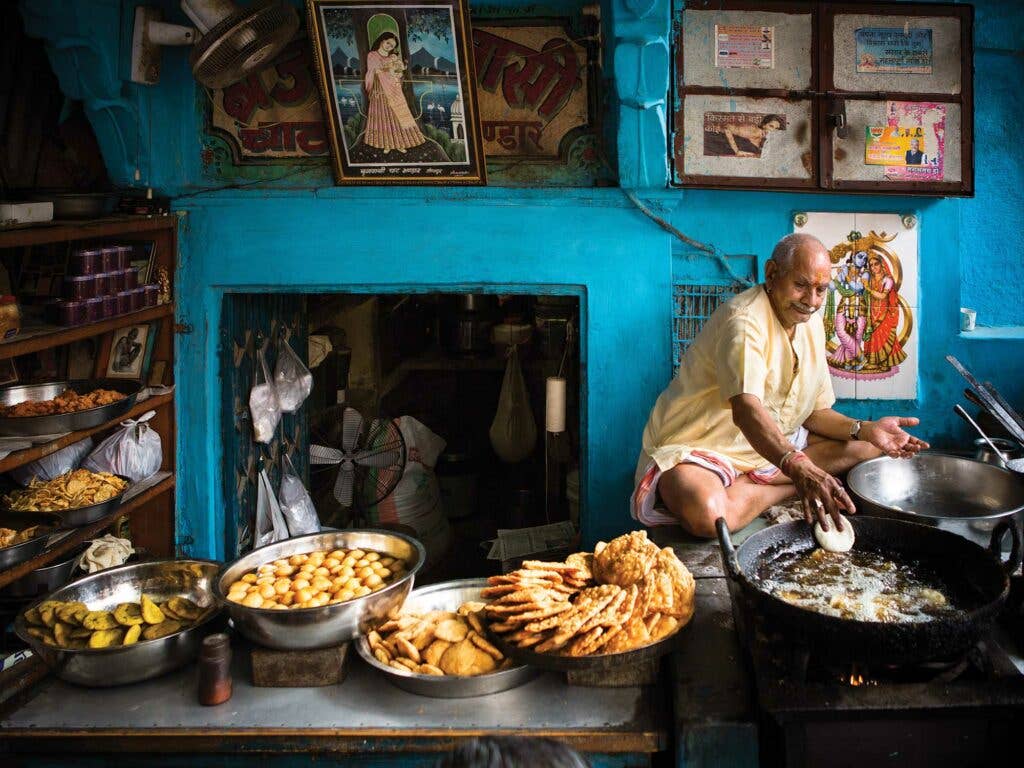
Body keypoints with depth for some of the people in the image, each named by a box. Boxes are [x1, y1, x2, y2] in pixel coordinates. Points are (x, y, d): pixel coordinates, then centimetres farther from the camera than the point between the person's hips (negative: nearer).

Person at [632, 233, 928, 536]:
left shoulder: (812, 324, 6)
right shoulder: (744, 319, -22)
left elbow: (815, 412, 10)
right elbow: (746, 410, -38)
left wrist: (865, 430, -9)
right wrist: (798, 468, -52)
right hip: (698, 448, -8)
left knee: (867, 446, 2)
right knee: (706, 514, -41)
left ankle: (747, 485, -10)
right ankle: (788, 490, -12)